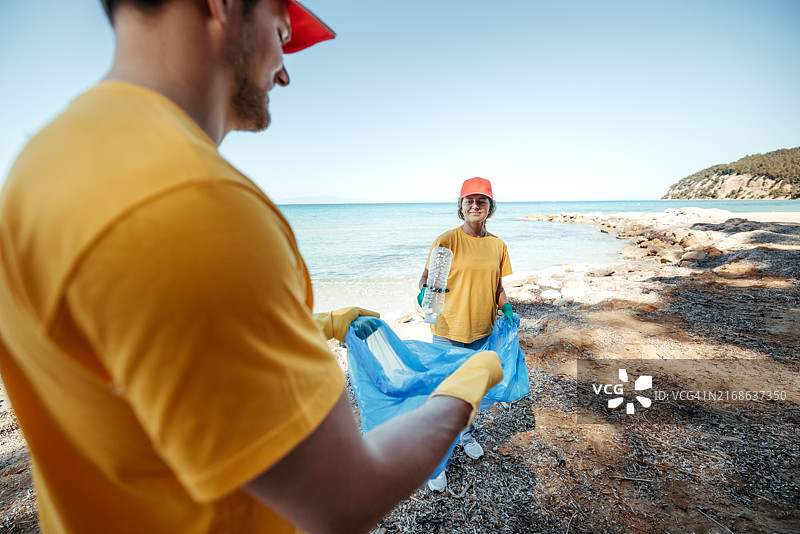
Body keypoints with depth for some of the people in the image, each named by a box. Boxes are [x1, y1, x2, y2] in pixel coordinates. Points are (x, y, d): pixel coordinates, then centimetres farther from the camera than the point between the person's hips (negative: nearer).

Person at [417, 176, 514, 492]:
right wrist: (424, 293, -31)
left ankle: (466, 436, 48)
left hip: (482, 331, 5)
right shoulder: (447, 240, -11)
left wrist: (506, 309, -2)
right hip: (449, 331, -4)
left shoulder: (497, 245, 5)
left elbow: (497, 286, 13)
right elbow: (426, 277, -11)